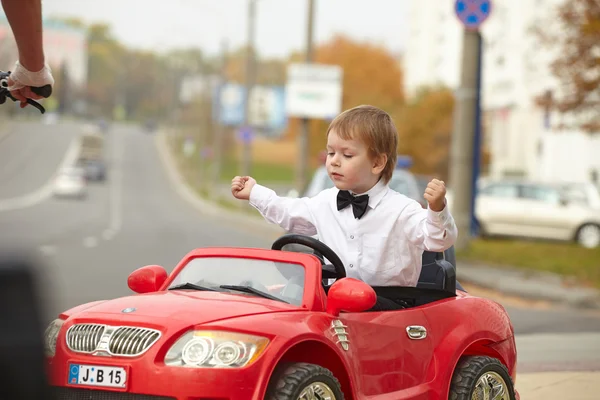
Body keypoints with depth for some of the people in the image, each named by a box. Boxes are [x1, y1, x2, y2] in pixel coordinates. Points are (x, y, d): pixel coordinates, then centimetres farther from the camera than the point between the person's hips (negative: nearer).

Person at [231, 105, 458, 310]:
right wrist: (254, 192, 34)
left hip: (387, 304, -5)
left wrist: (437, 209, -37)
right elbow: (291, 213, 31)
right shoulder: (326, 203, 12)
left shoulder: (401, 210, -9)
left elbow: (440, 241, -17)